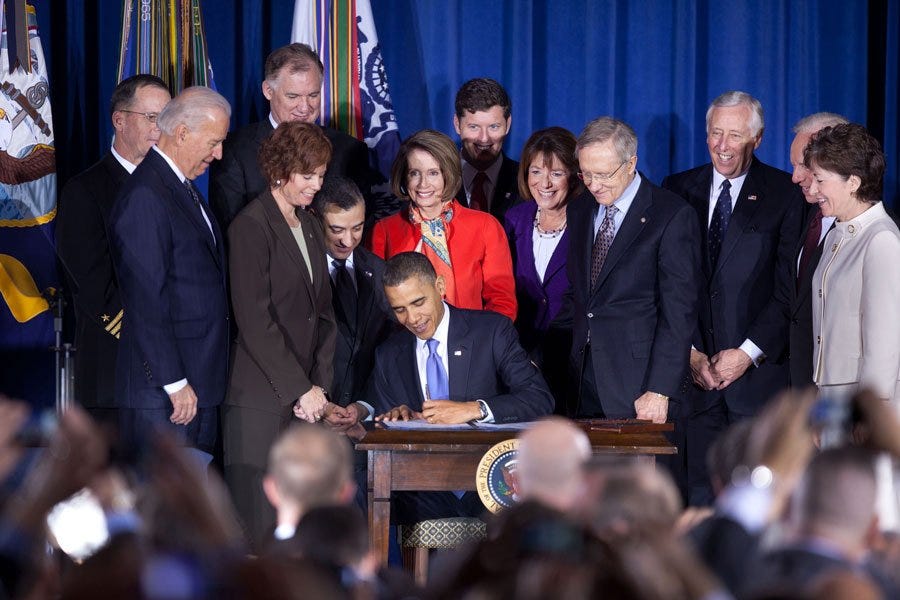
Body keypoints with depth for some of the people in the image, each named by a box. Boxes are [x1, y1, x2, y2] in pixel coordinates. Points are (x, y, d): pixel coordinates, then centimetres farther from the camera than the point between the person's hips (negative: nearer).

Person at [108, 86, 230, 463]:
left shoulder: (182, 189, 18)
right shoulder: (144, 196, -15)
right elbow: (146, 301, -19)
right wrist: (174, 383, -20)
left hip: (198, 384, 10)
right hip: (163, 392, -10)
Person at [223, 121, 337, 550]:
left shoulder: (309, 227, 18)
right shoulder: (251, 226, -7)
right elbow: (255, 321, -13)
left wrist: (319, 387, 3)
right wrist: (300, 390, -12)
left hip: (305, 399, 7)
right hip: (261, 401, -7)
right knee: (259, 521, -8)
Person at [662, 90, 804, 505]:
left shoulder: (784, 195, 1)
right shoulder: (677, 190, 10)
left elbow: (789, 288, -3)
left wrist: (748, 353, -10)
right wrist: (690, 353, -2)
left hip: (759, 370, -2)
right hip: (691, 370, 3)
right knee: (697, 490, 1)